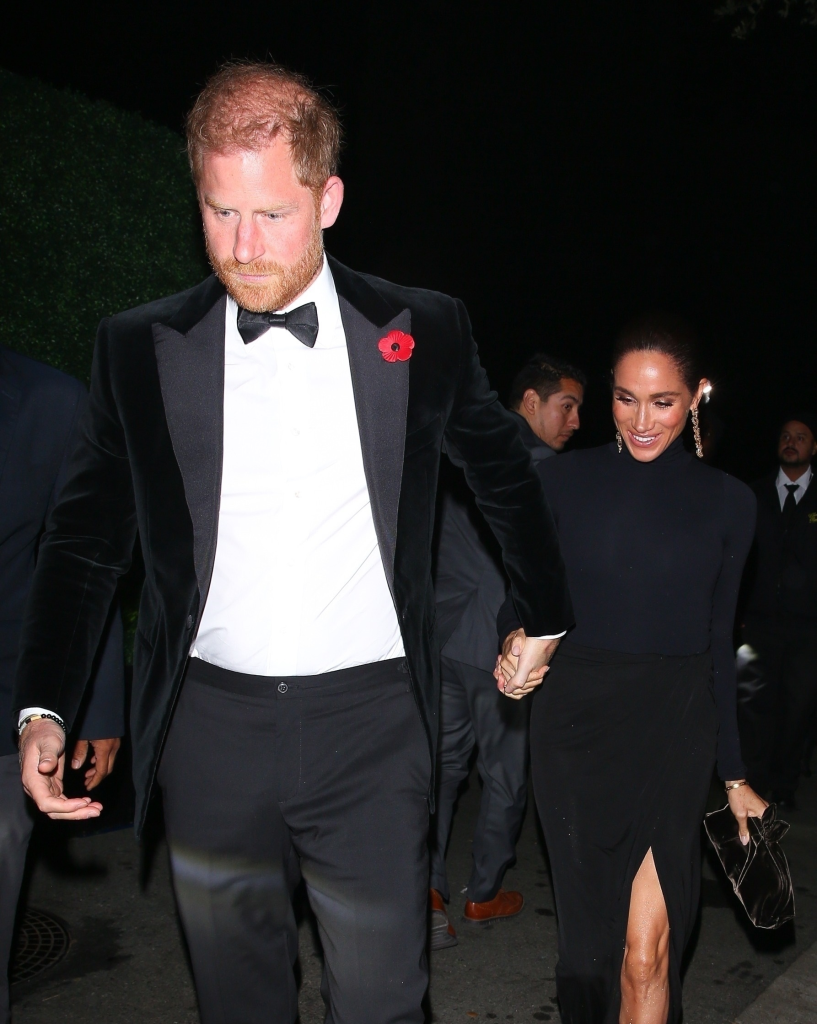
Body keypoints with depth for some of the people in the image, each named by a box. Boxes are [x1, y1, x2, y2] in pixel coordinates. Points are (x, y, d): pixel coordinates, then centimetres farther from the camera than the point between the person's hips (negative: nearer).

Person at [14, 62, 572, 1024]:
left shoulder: (423, 331, -1)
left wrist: (546, 620, 22)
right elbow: (87, 537, 4)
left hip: (372, 722, -1)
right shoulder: (139, 348, 1)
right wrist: (44, 707, -6)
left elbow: (505, 476, 14)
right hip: (212, 721, 1)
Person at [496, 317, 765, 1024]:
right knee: (587, 930, 10)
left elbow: (718, 642, 9)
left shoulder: (727, 502, 3)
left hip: (675, 730, 0)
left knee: (648, 946, -7)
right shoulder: (566, 480, 1)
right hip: (575, 724, 1)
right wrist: (515, 641, -18)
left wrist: (734, 773, 11)